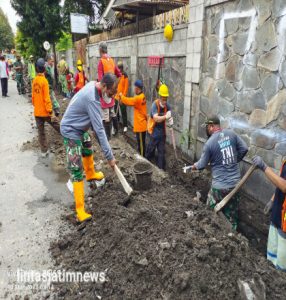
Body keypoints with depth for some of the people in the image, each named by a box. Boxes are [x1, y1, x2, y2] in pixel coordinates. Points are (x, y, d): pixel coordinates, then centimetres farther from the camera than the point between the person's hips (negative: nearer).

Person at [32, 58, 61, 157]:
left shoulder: (34, 80, 6)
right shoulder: (44, 80, -14)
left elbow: (33, 96, 14)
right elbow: (47, 98, -18)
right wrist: (51, 112, -17)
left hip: (37, 112, 7)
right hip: (45, 111, -7)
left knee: (41, 132, 11)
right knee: (58, 126, 9)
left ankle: (44, 151, 17)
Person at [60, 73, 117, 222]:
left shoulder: (93, 85, -4)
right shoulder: (92, 99, -32)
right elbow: (99, 129, -32)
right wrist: (109, 156, -27)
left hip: (80, 127, 10)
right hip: (71, 131, -9)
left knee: (88, 151, 29)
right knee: (77, 170, -10)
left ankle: (91, 174, 58)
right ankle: (80, 209, -4)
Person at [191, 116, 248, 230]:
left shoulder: (209, 143, -14)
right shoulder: (231, 133, -2)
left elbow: (202, 164, -4)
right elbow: (244, 148, 3)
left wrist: (193, 166, 18)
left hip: (220, 186, -5)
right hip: (235, 183, 5)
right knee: (232, 214, 20)